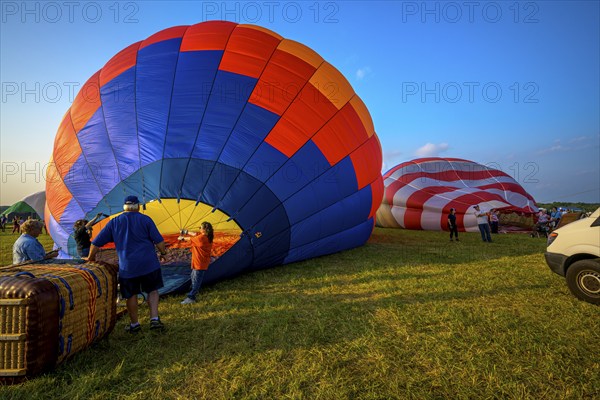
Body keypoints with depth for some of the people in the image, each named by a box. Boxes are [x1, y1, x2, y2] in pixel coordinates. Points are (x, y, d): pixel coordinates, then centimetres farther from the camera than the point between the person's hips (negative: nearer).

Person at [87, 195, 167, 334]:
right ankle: (154, 319, 4)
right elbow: (159, 241, -7)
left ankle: (134, 325, 29)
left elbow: (96, 243, 9)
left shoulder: (114, 222, 7)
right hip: (149, 263, -2)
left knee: (131, 295, 16)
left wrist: (91, 257, 25)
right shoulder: (145, 219, -2)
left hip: (127, 266, 2)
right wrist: (163, 251, 11)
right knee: (153, 290, 14)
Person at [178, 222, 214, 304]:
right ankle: (195, 290, 38)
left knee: (196, 279, -6)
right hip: (199, 261, 10)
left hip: (200, 262, -10)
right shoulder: (207, 236, 3)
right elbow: (195, 234, 16)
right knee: (194, 276, 24)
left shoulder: (201, 237, -23)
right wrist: (186, 232, 23)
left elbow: (190, 239, -6)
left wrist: (182, 238, 12)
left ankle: (191, 298, -2)